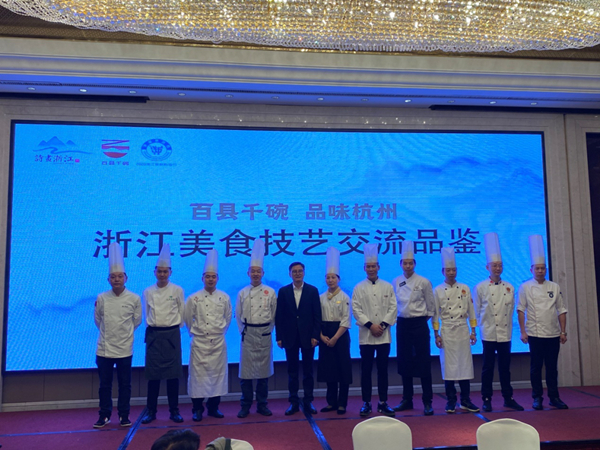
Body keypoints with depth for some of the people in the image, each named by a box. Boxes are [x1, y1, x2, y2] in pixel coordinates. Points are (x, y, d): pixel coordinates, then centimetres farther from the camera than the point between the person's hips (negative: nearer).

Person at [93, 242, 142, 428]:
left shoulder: (134, 299, -6)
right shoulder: (101, 298, -4)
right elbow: (97, 319, 11)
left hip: (125, 348, -1)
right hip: (104, 348, 1)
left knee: (125, 384, 8)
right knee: (105, 384, 10)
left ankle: (124, 415, 22)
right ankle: (104, 415, 25)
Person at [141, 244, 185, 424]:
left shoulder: (177, 290, -2)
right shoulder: (148, 292, 4)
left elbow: (181, 314, 5)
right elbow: (147, 315, 13)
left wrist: (172, 327, 6)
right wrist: (154, 326, 9)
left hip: (172, 335, -1)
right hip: (153, 335, 1)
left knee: (173, 373, 2)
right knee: (153, 374, 4)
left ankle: (174, 410, 13)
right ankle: (151, 411, 16)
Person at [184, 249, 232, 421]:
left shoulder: (224, 298, 2)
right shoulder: (194, 298, -4)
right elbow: (187, 319, 7)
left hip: (218, 342, 2)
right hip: (199, 342, -2)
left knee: (218, 374, 7)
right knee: (198, 375, 0)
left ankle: (213, 407, 20)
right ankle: (197, 409, 12)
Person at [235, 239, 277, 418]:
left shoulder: (270, 292, 0)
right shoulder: (242, 293, 3)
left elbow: (274, 315, 4)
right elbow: (238, 315, 9)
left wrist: (267, 330, 3)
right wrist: (243, 330, 5)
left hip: (264, 334, 0)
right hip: (247, 334, 1)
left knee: (263, 369, 6)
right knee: (245, 370, 2)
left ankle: (262, 405, 18)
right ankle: (245, 406, 13)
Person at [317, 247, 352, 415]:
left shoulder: (344, 297, -4)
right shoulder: (321, 298, 7)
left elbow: (346, 320, -9)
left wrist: (335, 338, -15)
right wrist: (322, 336, -7)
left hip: (340, 335, -4)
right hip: (325, 336, 4)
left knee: (343, 368, 1)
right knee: (328, 368, 8)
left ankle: (342, 404, 11)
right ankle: (331, 402, 19)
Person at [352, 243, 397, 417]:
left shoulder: (387, 287, 8)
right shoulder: (359, 288, 3)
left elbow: (393, 308, 3)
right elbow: (356, 309, -3)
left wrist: (383, 324, -9)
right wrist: (370, 325, -12)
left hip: (384, 335, 1)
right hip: (366, 336, -1)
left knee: (383, 369, 7)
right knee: (366, 370, 3)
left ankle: (383, 403, 16)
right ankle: (366, 403, 12)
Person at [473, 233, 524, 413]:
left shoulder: (509, 287, 6)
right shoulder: (480, 287, -2)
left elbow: (511, 309, 13)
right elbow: (476, 311, 3)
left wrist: (507, 326, 11)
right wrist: (482, 326, 5)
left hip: (505, 333, 3)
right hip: (489, 333, -3)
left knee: (505, 367, 10)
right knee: (488, 368, 3)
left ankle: (508, 398, 21)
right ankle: (487, 399, 12)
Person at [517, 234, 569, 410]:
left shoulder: (554, 287, 6)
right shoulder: (525, 287, -1)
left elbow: (561, 310, 9)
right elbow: (521, 309, -1)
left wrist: (563, 331, 4)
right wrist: (523, 331, -6)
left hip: (553, 334, 2)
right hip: (535, 334, -2)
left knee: (552, 367, 8)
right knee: (536, 367, 4)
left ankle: (554, 397, 20)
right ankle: (537, 397, 15)